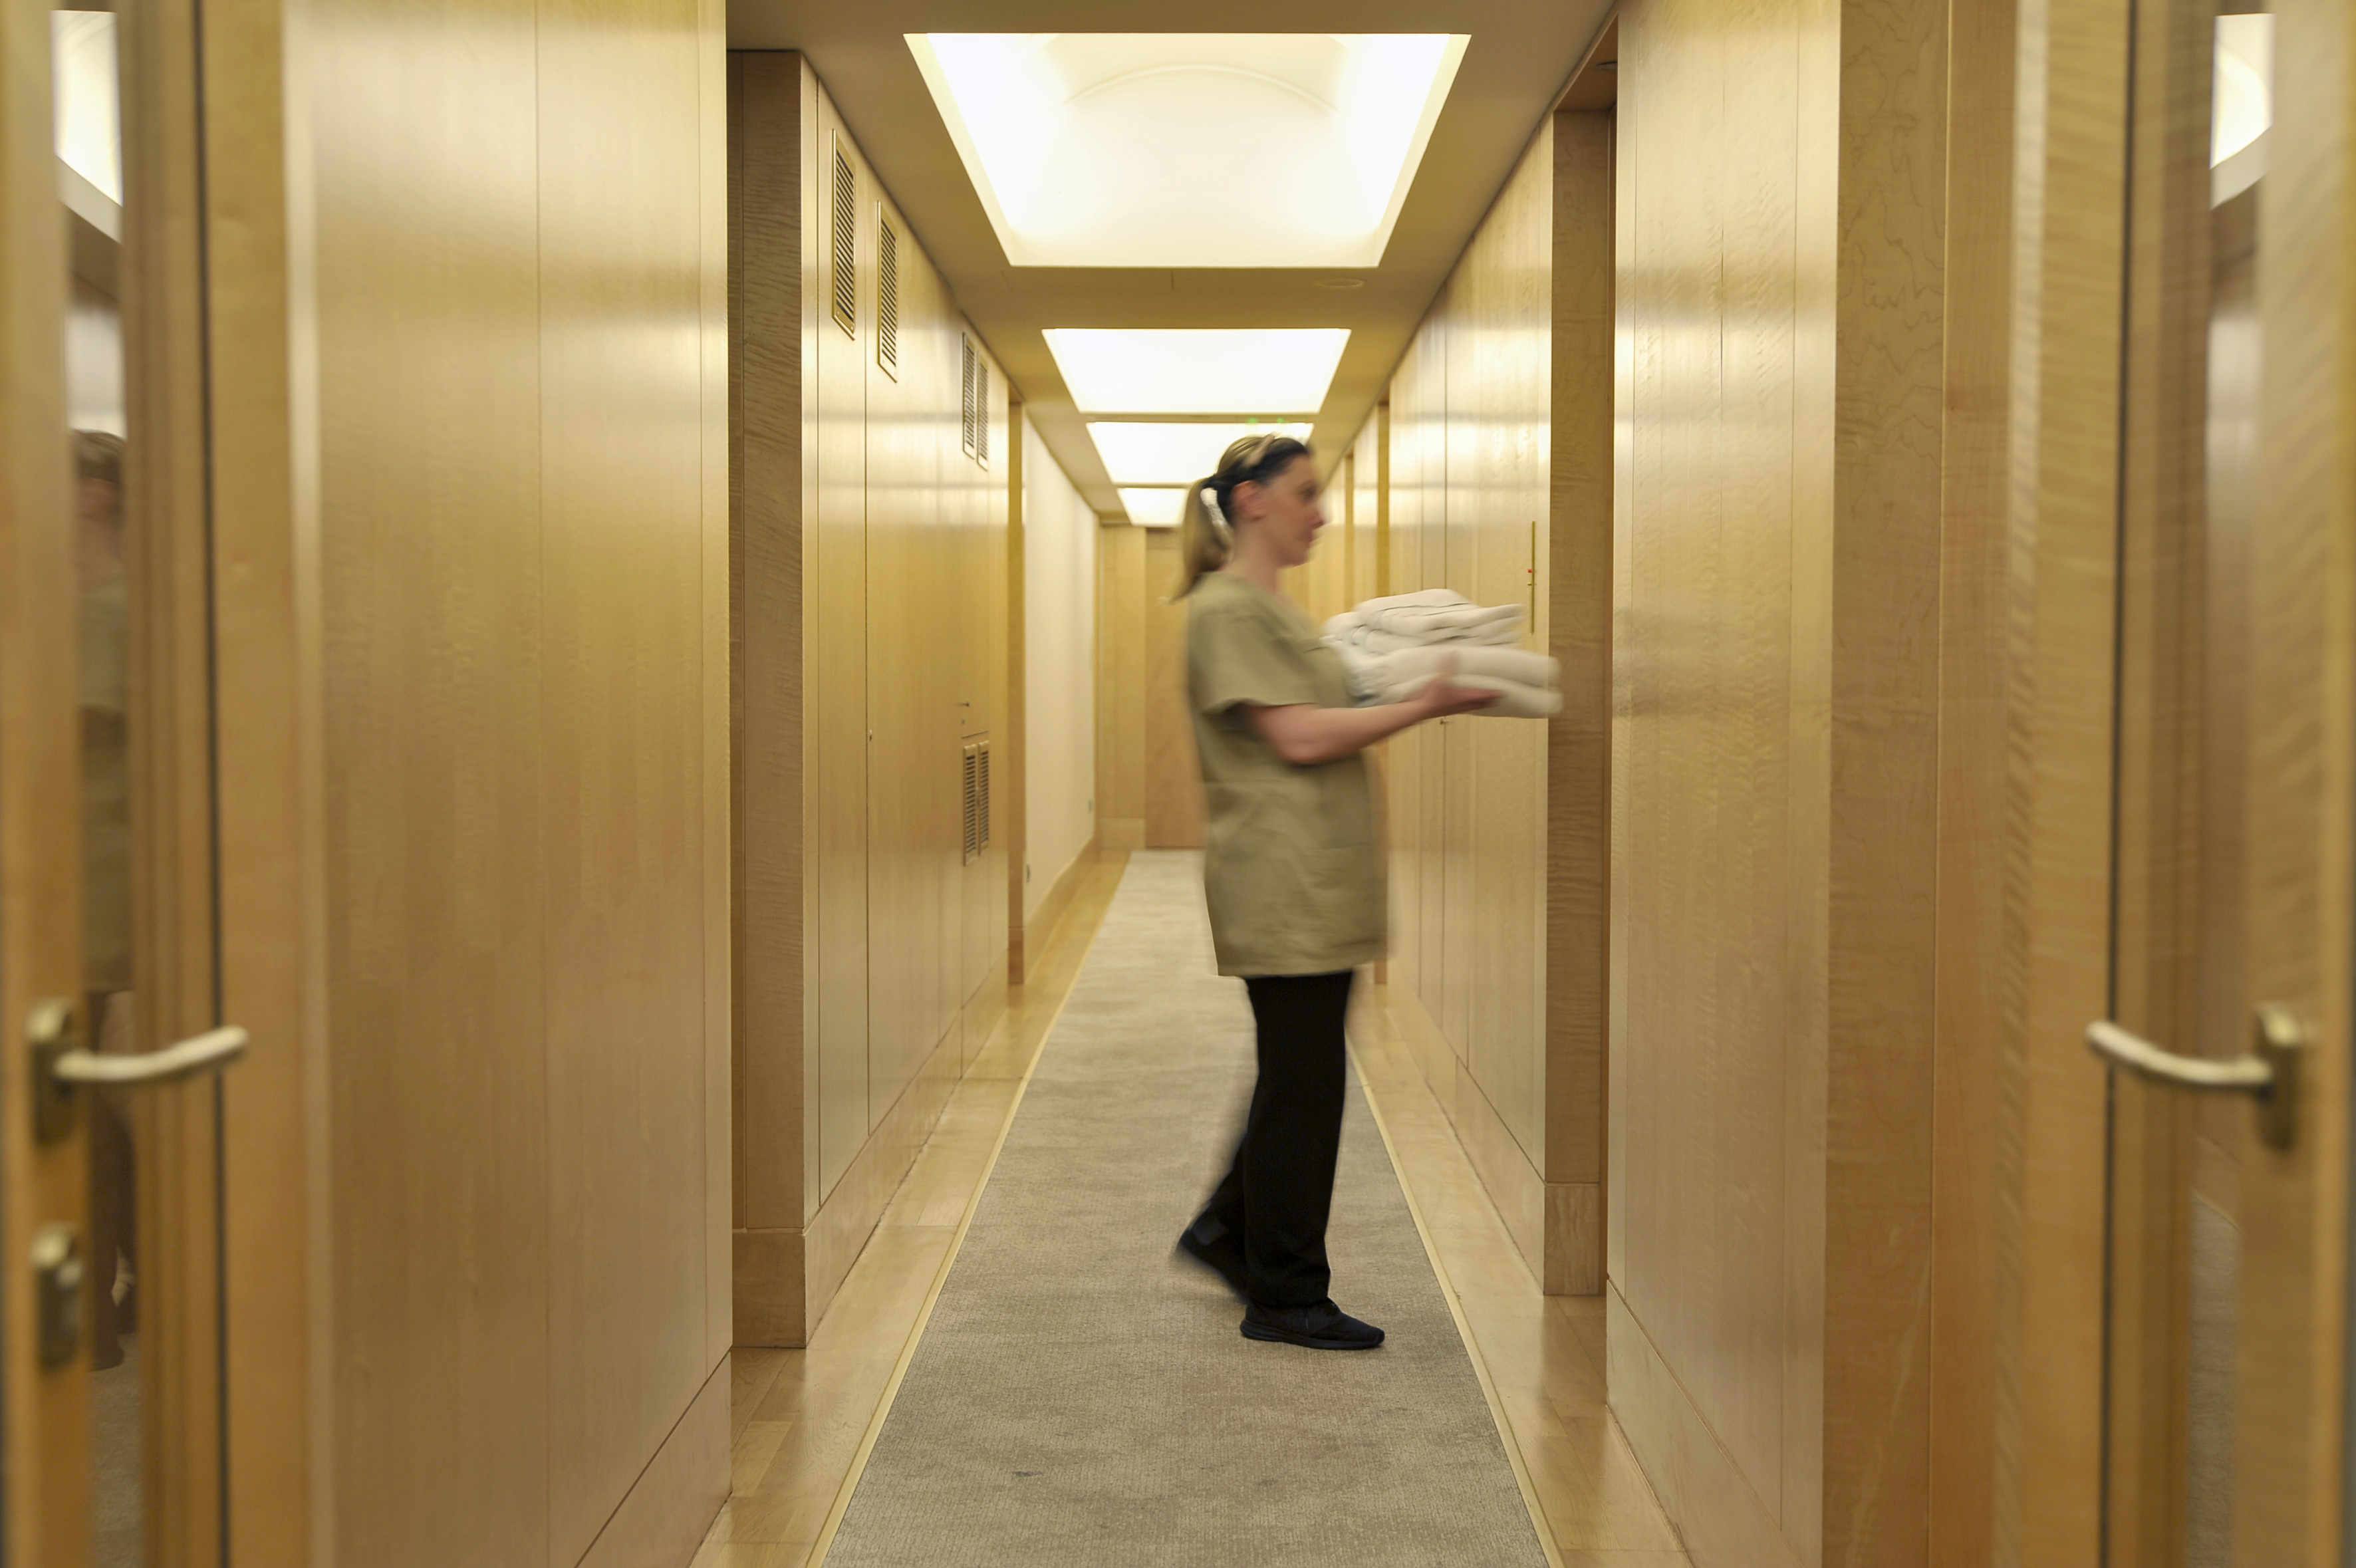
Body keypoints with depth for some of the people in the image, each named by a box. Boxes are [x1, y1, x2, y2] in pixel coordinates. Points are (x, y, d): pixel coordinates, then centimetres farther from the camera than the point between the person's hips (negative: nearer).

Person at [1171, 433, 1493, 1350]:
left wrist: (1414, 698, 8)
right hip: (1282, 885, -10)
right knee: (1303, 1083, -2)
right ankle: (1284, 1297, 9)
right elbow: (1299, 737, -18)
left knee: (1301, 1077, 16)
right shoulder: (1226, 609, -11)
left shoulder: (1274, 608, 20)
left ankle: (1227, 1231, 31)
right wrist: (1424, 707, -16)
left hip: (1318, 883, 10)